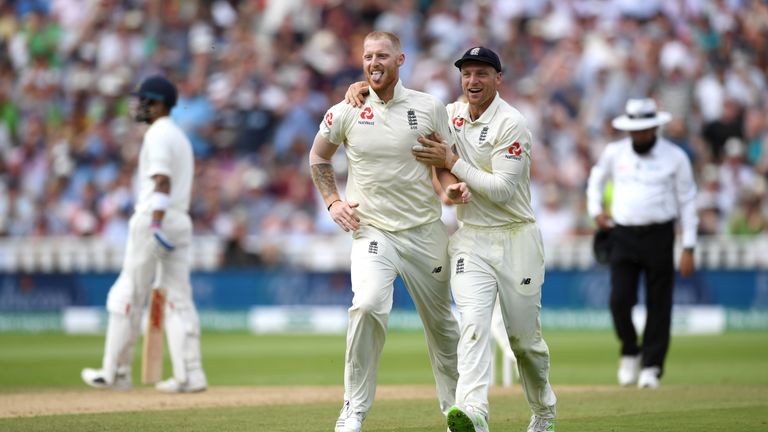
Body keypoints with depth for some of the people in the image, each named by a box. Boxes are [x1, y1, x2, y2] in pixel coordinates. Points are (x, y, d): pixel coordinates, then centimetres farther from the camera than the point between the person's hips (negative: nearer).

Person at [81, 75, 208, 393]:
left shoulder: (157, 134, -8)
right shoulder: (180, 137, 22)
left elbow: (162, 181, -20)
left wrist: (156, 223, -28)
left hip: (153, 219, -9)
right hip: (181, 221, 9)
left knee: (128, 296, -2)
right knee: (178, 298, 4)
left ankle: (115, 372, 1)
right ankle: (190, 375, -3)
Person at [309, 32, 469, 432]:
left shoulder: (428, 108, -1)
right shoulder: (345, 112, -1)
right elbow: (318, 156, 15)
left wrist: (452, 187, -13)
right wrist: (332, 201, 3)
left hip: (425, 232, 2)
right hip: (372, 230, -2)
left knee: (440, 321, 11)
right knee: (368, 305, -26)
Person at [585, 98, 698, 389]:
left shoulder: (675, 157, 1)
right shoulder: (614, 153, 7)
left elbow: (687, 202, 3)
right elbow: (597, 178, 27)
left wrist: (688, 248, -2)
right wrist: (595, 210, 9)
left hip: (659, 236, -2)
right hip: (623, 235, 2)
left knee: (658, 304, -2)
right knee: (619, 299, -9)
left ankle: (651, 365, 7)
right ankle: (630, 352, 14)